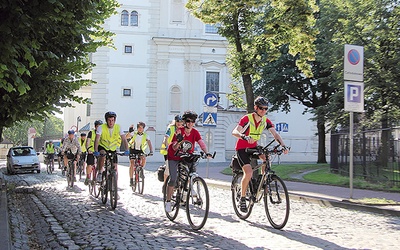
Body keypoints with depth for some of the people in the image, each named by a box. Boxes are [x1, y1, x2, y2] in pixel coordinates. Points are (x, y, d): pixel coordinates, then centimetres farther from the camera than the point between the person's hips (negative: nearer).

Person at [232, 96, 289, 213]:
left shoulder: (266, 121, -5)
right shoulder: (247, 118, -22)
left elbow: (275, 134, -9)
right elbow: (234, 132, -33)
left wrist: (283, 145, -26)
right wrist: (244, 137, -53)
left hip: (253, 147, 6)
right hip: (242, 148, -5)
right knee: (249, 173, -20)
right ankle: (242, 199, -4)